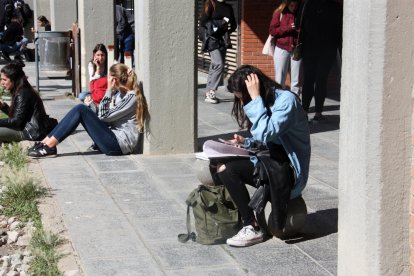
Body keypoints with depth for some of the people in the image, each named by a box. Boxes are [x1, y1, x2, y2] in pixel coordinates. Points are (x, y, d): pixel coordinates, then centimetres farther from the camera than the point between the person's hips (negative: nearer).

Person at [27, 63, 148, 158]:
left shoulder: (132, 97, -12)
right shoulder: (120, 93, 14)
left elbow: (104, 117, -13)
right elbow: (102, 114, 7)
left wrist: (109, 91, -11)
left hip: (120, 145, -9)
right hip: (114, 140, 9)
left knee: (81, 110, -13)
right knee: (81, 109, 1)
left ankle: (49, 146, -14)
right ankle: (45, 142, -3)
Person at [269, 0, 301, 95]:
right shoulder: (279, 12, 3)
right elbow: (272, 30, -1)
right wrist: (288, 28, -11)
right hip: (282, 49, -1)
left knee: (296, 81, -1)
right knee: (279, 80, 2)